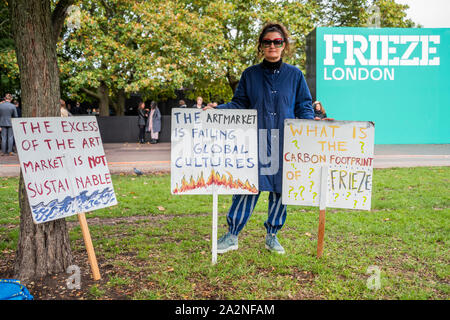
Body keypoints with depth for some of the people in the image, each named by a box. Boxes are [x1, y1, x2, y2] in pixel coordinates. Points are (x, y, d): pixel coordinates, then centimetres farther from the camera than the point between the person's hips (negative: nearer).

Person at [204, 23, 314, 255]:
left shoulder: (295, 75, 8)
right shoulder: (250, 75, 9)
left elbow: (304, 106, 11)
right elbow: (239, 105, 9)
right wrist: (218, 109, -7)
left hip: (285, 142, 1)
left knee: (280, 188, 6)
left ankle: (272, 236, 21)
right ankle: (232, 235, 6)